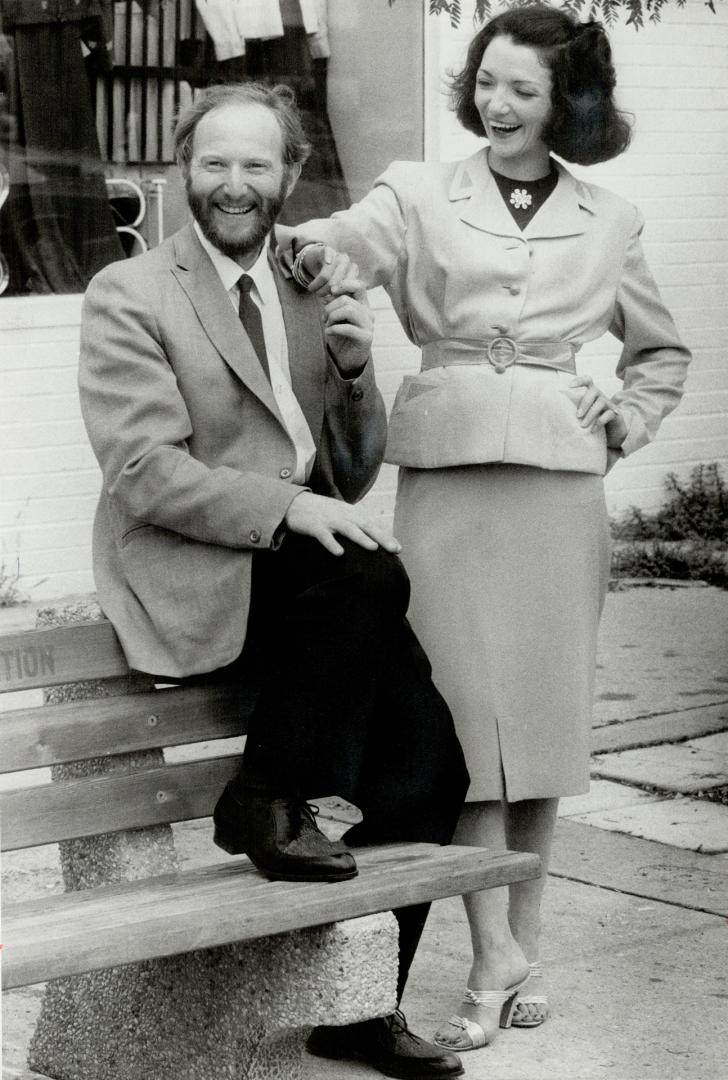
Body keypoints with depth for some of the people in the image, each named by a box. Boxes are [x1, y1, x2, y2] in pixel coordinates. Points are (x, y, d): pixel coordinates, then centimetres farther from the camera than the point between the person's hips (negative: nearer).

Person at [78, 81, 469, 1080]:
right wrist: (290, 508, -24)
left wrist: (355, 366, -1)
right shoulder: (128, 296, -1)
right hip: (193, 580, -6)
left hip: (306, 562, 6)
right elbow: (144, 473, -12)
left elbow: (353, 478, 17)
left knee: (430, 757, -10)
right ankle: (268, 803, -12)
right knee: (370, 575, -33)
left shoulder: (309, 295, 18)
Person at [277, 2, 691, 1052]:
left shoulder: (608, 222, 12)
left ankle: (523, 946, 18)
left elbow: (663, 349, 24)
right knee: (467, 710, -4)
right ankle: (497, 958, 2)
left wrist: (628, 423, 8)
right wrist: (309, 238, -37)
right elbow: (361, 235, -16)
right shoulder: (422, 191, 6)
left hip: (558, 480, 1)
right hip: (447, 476, -1)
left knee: (542, 709, 6)